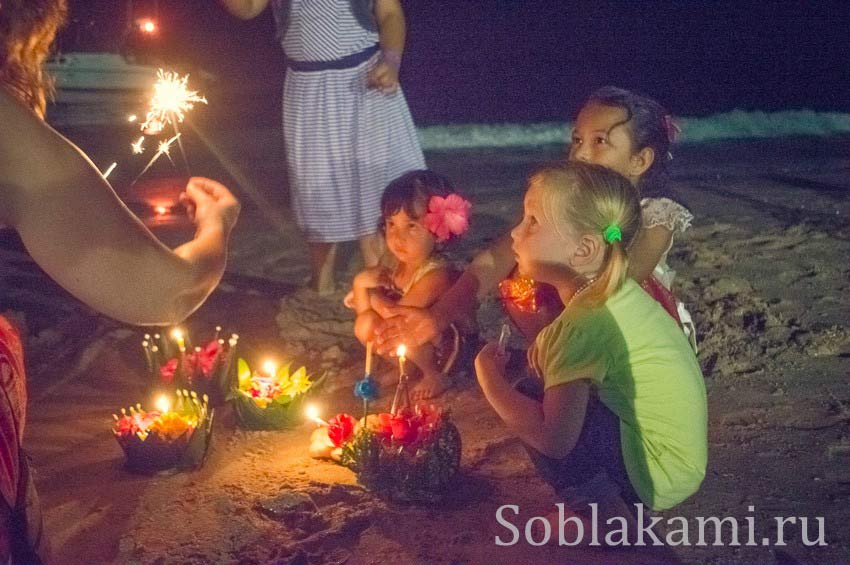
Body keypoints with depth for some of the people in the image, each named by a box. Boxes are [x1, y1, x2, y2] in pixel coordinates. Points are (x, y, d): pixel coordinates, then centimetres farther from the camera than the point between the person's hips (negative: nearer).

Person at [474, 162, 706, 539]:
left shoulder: (586, 320, -25)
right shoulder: (613, 292, 3)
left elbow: (554, 438, -31)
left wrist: (489, 378, -17)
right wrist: (548, 348, -5)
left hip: (656, 473, -9)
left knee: (531, 402, -14)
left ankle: (607, 516, -1)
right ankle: (613, 502, 14)